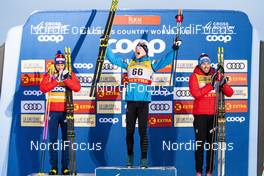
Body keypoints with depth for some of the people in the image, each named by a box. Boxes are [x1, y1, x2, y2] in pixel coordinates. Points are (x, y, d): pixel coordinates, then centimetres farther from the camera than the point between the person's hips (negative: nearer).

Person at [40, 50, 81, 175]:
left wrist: (65, 79, -19)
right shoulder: (49, 75, 8)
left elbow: (77, 88, -8)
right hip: (53, 111, 0)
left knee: (66, 139, 0)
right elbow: (43, 88, -8)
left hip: (66, 111, 0)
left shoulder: (70, 75, 8)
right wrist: (56, 80, -16)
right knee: (53, 139, -1)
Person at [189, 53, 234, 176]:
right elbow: (195, 93, -15)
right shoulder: (194, 76, 1)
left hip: (214, 115, 3)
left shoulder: (216, 76, 9)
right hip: (200, 115, -2)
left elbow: (230, 93, 4)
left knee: (211, 144, 6)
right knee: (200, 144, 0)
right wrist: (211, 85, -20)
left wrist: (223, 84, -16)